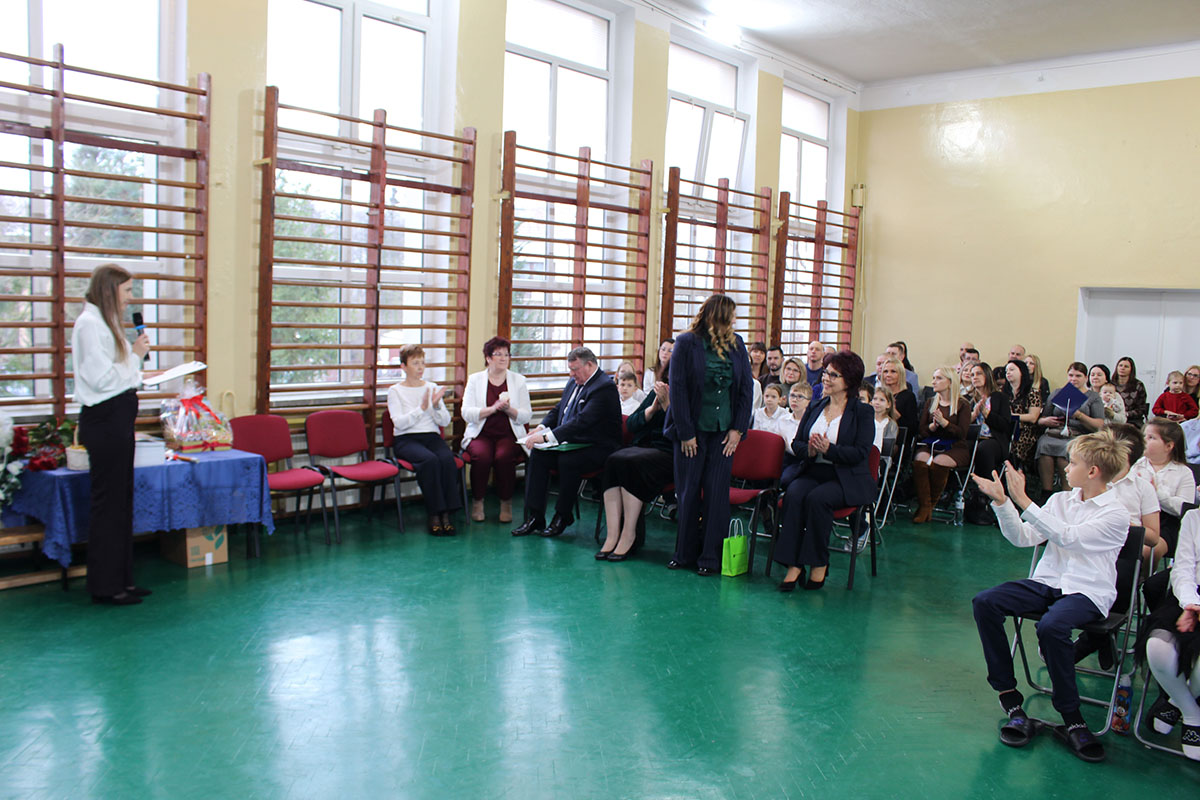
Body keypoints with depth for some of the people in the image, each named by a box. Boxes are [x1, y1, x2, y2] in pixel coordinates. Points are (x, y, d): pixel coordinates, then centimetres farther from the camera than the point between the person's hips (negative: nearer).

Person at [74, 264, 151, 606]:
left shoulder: (107, 323, 19)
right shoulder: (89, 324, -12)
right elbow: (102, 378, -18)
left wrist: (134, 358, 8)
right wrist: (134, 354, -9)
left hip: (119, 417, 10)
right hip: (104, 419, -10)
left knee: (122, 499, 12)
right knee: (108, 501, -4)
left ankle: (121, 578, 21)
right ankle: (104, 586, 4)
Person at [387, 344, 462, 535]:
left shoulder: (433, 388, 16)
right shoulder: (395, 391, 7)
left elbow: (445, 422, 9)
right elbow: (399, 423, -7)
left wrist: (436, 406, -10)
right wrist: (422, 408, -16)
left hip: (432, 436, 3)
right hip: (406, 440, -3)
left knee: (447, 459, -31)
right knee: (430, 460, -34)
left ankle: (448, 513, -27)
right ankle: (434, 514, -28)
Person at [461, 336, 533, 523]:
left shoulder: (519, 380, 10)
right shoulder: (475, 380, 8)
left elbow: (527, 416, 5)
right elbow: (467, 413, -4)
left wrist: (508, 409, -14)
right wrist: (493, 409, -17)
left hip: (509, 435, 0)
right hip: (480, 434, 0)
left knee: (504, 456, -31)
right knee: (482, 456, -32)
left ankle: (506, 503, -10)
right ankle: (477, 501, -10)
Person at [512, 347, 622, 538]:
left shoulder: (604, 388, -18)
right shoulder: (573, 382, 12)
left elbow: (582, 422, -28)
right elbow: (558, 409, 21)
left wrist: (547, 436, -32)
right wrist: (542, 427, -1)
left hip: (597, 449, -8)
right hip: (571, 443, 9)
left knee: (567, 460, -33)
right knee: (537, 454, -14)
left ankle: (562, 517, -12)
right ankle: (534, 518, -13)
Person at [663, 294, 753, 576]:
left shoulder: (736, 344, 6)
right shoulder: (686, 343, -6)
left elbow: (746, 388, 6)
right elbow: (677, 389, -8)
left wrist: (738, 428, -2)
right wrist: (685, 432, -11)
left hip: (724, 431, 2)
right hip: (692, 430, -2)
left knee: (716, 492, 2)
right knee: (688, 491, 5)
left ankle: (710, 557, 11)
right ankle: (685, 553, 18)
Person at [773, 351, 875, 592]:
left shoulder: (863, 412, 1)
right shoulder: (814, 408, 17)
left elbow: (861, 452, -10)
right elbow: (796, 443, 11)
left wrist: (829, 449, -22)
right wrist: (809, 450, -12)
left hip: (846, 478, -4)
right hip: (810, 472, 4)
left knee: (817, 498, -33)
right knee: (793, 495, -29)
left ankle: (819, 564, -19)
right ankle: (794, 565, -29)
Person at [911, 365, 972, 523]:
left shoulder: (963, 404, 3)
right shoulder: (930, 403, 17)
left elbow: (962, 433, -8)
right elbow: (920, 430, 11)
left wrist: (943, 422, -20)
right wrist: (933, 426, -10)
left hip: (955, 447, -3)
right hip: (930, 445, 3)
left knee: (938, 463, -35)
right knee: (920, 461, -31)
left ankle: (931, 504, -13)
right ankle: (924, 506, -28)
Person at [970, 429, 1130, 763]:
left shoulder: (1116, 514, -5)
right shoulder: (1060, 500, 14)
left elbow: (1067, 537, -20)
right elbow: (1024, 538, 6)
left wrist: (1023, 501, -24)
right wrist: (1001, 501, -5)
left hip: (1087, 592, -6)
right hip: (1046, 582, 6)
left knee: (1051, 626, -37)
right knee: (984, 602, -20)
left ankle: (1071, 717, -15)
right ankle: (1010, 698, -13)